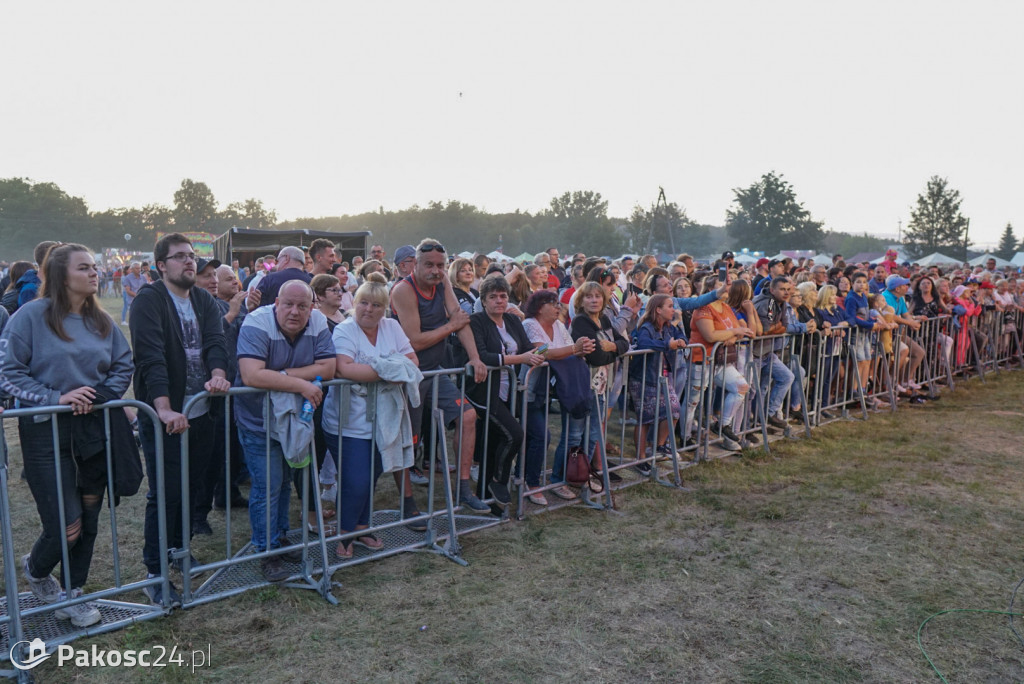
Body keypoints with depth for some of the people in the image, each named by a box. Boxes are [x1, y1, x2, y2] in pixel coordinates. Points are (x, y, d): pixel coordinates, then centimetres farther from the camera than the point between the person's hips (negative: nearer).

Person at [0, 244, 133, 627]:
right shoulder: (32, 315, -9)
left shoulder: (101, 321, 6)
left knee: (88, 519, 11)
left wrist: (100, 395, -9)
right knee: (66, 528, -5)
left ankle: (72, 593, 31)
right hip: (47, 436, -5)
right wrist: (54, 398, -19)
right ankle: (35, 570, 30)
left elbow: (123, 366, 8)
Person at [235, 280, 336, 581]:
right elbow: (251, 375, -37)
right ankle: (267, 552, 14)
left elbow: (328, 368, -17)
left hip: (293, 416, 5)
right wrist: (301, 384, -34)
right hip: (258, 420, -5)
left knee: (284, 481, 19)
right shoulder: (257, 325, -24)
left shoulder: (318, 324, -10)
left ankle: (281, 537, 36)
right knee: (267, 485, -2)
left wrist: (282, 374, -25)